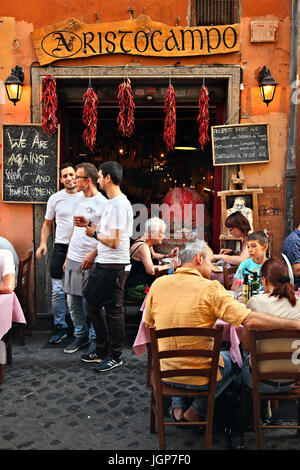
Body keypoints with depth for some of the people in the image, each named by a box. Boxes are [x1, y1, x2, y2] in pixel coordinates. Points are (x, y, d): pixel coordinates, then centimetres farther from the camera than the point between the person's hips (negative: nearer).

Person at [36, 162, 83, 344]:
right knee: (58, 290, 0)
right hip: (61, 247, 2)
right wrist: (43, 243, 0)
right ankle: (60, 326, 15)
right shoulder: (55, 198, 7)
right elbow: (47, 223, 15)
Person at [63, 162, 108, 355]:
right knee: (73, 301, 13)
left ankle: (94, 339, 18)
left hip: (90, 261, -7)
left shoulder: (103, 203, -10)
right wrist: (67, 257, 18)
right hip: (73, 259, 7)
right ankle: (81, 335, 28)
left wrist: (92, 255, -18)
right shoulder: (79, 201, 14)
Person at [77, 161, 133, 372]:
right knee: (92, 303, 18)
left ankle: (115, 356, 16)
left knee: (113, 310, 1)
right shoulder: (113, 202, 14)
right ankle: (102, 350, 31)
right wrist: (90, 224, 18)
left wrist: (95, 234, -9)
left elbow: (114, 241, -23)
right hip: (104, 263, 11)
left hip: (114, 266, -11)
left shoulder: (119, 205, -19)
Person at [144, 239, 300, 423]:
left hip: (165, 374, 4)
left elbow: (149, 323, 6)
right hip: (201, 377, -4)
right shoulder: (210, 289, -19)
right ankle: (195, 412, 27)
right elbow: (250, 320, -24)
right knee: (232, 358, 27)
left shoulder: (158, 284, -6)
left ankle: (178, 408, 33)